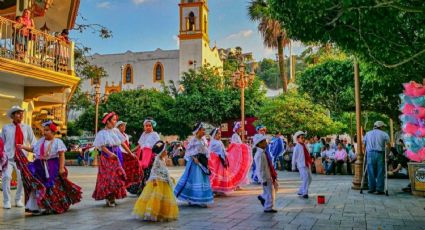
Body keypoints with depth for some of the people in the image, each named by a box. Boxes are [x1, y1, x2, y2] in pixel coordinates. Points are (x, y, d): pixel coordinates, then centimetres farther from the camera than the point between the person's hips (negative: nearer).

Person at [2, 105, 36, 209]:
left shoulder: (27, 128, 5)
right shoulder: (6, 128, 3)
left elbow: (33, 142, 6)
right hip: (8, 157, -1)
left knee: (22, 179, 2)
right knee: (6, 177, -16)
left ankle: (18, 200, 22)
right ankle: (6, 201, -2)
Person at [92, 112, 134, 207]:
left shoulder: (116, 131, 8)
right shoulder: (102, 133, -6)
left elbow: (122, 143, 12)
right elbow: (102, 146, -13)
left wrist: (130, 153, 13)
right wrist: (110, 153, -28)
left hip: (117, 155, 5)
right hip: (107, 157, -5)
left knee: (117, 176, 6)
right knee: (108, 177, -5)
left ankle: (112, 198, 16)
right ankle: (108, 199, 4)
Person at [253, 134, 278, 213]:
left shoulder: (263, 152, 7)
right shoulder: (259, 155, -24)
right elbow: (260, 169, -24)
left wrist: (274, 175, 23)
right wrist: (263, 180, -22)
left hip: (269, 175, 10)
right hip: (265, 177, -10)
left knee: (275, 187, 19)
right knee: (270, 192, 1)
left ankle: (263, 197, 31)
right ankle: (268, 208, 15)